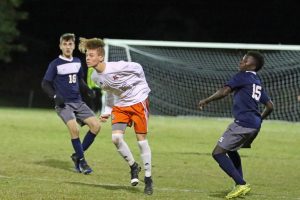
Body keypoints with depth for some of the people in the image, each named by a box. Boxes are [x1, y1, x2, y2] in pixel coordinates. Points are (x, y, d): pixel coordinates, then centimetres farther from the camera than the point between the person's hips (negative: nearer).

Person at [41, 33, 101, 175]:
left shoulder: (77, 62, 11)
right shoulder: (55, 64, -4)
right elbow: (45, 84, -2)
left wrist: (87, 90, 6)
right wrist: (55, 96, -16)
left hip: (78, 103, 6)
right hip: (63, 104, -6)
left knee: (96, 125, -9)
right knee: (74, 128, -27)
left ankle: (77, 155, 6)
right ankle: (81, 160, -10)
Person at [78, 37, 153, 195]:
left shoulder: (117, 67, -27)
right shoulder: (95, 77, -4)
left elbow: (137, 68, -11)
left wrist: (141, 89, -7)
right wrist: (107, 111, 3)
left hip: (138, 102, -5)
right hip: (120, 106, 5)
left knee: (141, 139, -3)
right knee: (116, 137, -13)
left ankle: (148, 179, 8)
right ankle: (133, 166, 12)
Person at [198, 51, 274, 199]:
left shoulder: (243, 76, -4)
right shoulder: (258, 82, 20)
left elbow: (224, 91, -15)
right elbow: (269, 106, 23)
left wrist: (206, 101, -5)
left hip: (243, 124, -9)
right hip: (255, 125, 9)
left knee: (218, 153, -8)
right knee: (231, 150, 29)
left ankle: (241, 184, -17)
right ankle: (240, 186, 24)